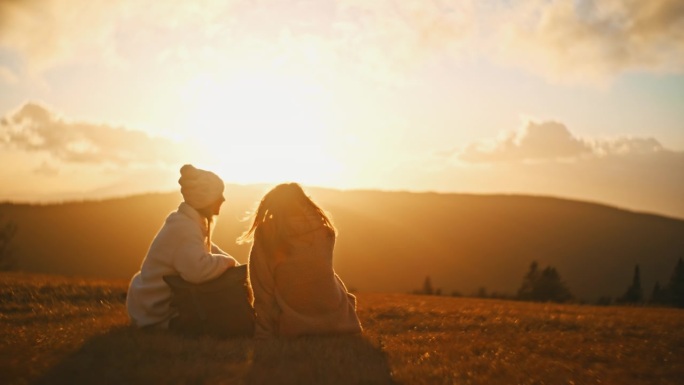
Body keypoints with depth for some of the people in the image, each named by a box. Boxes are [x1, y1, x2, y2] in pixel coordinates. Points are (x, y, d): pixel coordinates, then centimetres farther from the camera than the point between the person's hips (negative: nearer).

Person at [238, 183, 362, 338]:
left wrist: (265, 334, -3)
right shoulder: (324, 229, 0)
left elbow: (263, 293, -8)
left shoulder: (265, 235, -7)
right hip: (336, 321, 2)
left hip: (291, 328, -1)